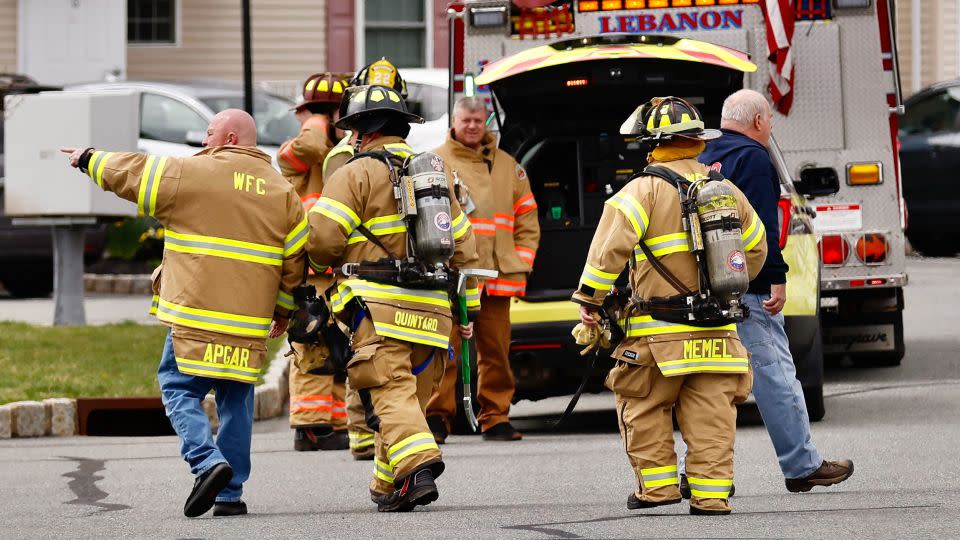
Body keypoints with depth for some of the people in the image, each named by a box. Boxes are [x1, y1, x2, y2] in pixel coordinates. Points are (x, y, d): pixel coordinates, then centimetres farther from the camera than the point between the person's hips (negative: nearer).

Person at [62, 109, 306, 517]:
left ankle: (207, 461, -18)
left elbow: (131, 173, 8)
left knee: (179, 390, 4)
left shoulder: (190, 174, -3)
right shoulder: (282, 191, 11)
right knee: (236, 400, 11)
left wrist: (89, 159, 27)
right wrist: (282, 310, 25)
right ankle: (231, 493, 9)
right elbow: (295, 257, 13)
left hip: (195, 315, -4)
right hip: (250, 323, 4)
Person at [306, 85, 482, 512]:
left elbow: (322, 240, -9)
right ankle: (388, 487, 17)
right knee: (412, 396, 13)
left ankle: (417, 466, -33)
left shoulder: (356, 174, -1)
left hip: (379, 306, -6)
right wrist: (467, 308, 26)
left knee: (391, 393, -13)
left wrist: (335, 262, 14)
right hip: (431, 310, 6)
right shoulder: (435, 174, 21)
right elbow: (463, 248, 22)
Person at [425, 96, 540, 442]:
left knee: (496, 350, 4)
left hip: (497, 276, 3)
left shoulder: (507, 167, 15)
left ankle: (495, 418, 11)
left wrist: (521, 264, 8)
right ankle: (437, 417, 0)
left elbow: (527, 221, 18)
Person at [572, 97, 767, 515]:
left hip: (661, 332, -5)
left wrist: (589, 300, -4)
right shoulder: (727, 191, 13)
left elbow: (609, 248, -14)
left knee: (643, 406, 10)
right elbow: (755, 249, 24)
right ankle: (711, 492, 1)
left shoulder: (645, 190, -7)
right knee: (711, 415, 4)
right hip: (718, 330, 5)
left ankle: (658, 482, 8)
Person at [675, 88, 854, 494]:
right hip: (747, 291, -8)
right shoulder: (751, 157, -9)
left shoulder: (705, 159, 18)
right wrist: (777, 278, -18)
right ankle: (802, 467, -1)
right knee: (774, 374, -4)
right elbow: (761, 225, -17)